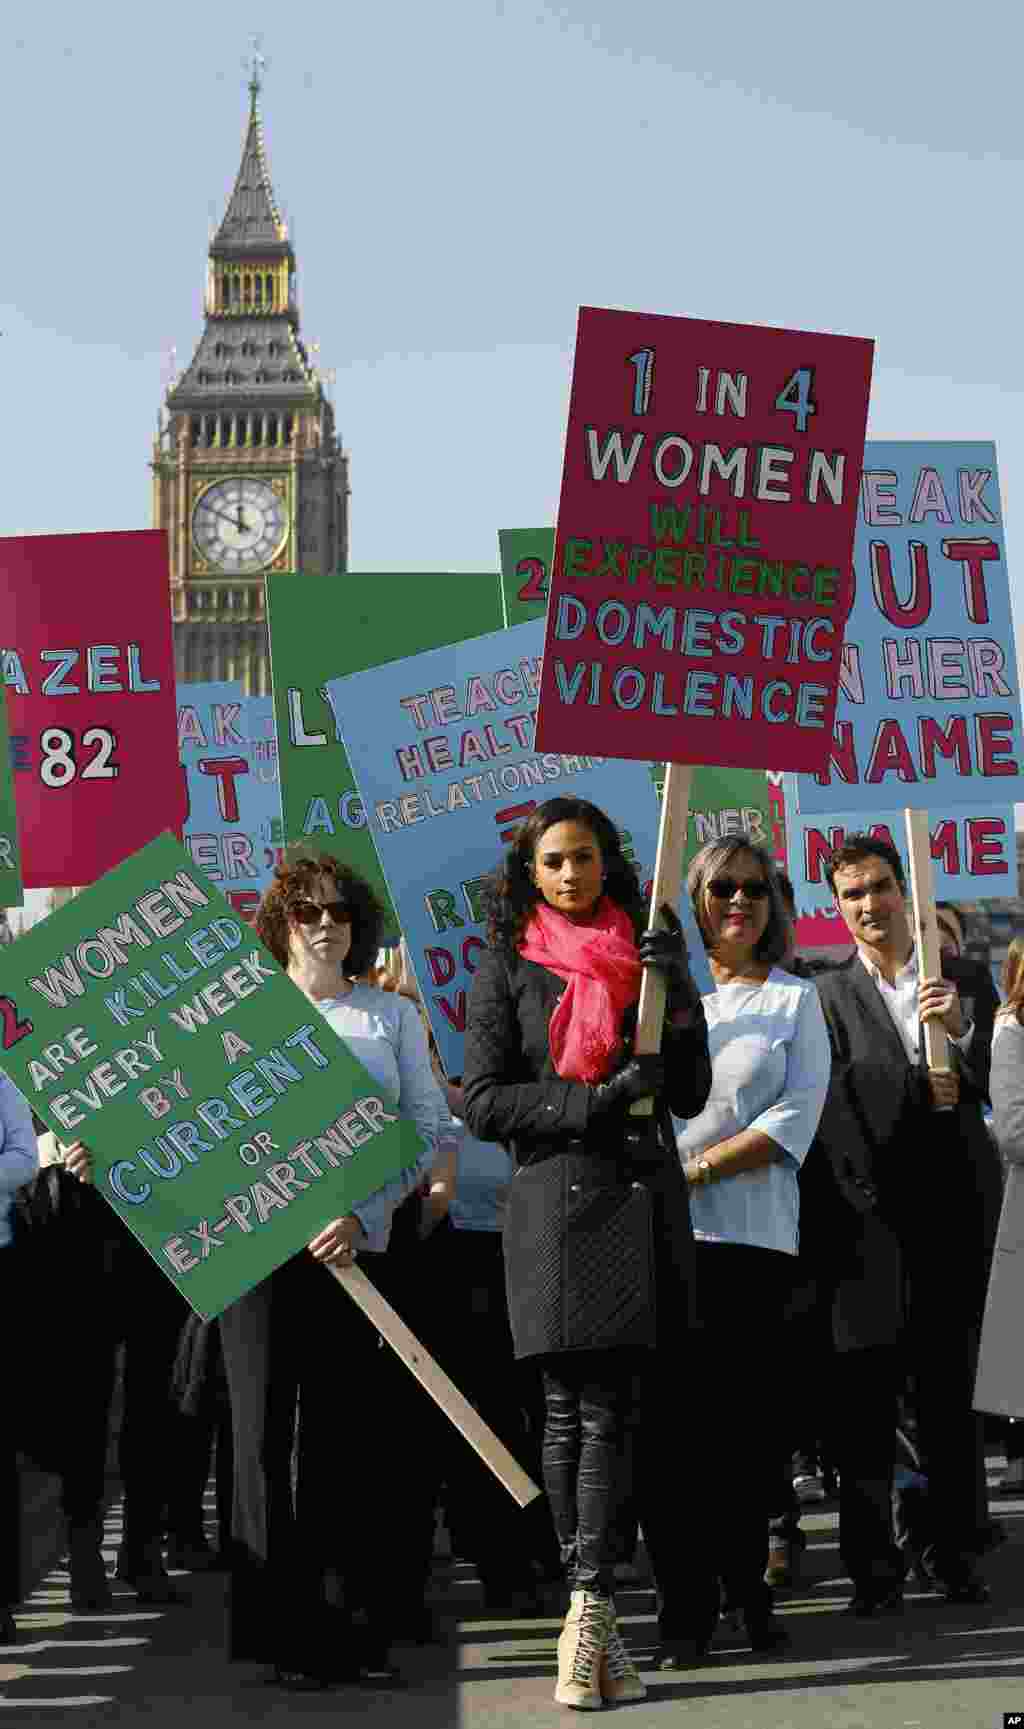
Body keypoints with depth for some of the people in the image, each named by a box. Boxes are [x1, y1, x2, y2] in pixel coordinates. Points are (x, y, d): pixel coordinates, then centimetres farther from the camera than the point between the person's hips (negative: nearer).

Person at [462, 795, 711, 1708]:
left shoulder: (646, 953, 12)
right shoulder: (508, 967, 5)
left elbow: (691, 1094, 11)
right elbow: (483, 1100, -1)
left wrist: (677, 997, -4)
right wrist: (592, 1100, -13)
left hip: (643, 1195, 2)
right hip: (558, 1195, -2)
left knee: (607, 1408, -4)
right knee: (576, 1409, -1)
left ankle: (587, 1608, -10)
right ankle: (593, 1611, 2)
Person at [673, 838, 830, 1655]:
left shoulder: (795, 998, 11)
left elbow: (798, 1115, -1)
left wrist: (701, 1166, -10)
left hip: (756, 1229, 0)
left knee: (747, 1411, -2)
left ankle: (746, 1588, 5)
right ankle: (691, 1591, 1)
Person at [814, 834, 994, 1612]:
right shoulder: (827, 995, 4)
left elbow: (995, 1087, 3)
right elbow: (834, 1099, -7)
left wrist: (960, 1031, -14)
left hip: (953, 1210, 2)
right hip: (871, 1212, -2)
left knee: (951, 1388, 6)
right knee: (865, 1393, -5)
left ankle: (957, 1553, 12)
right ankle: (874, 1563, -2)